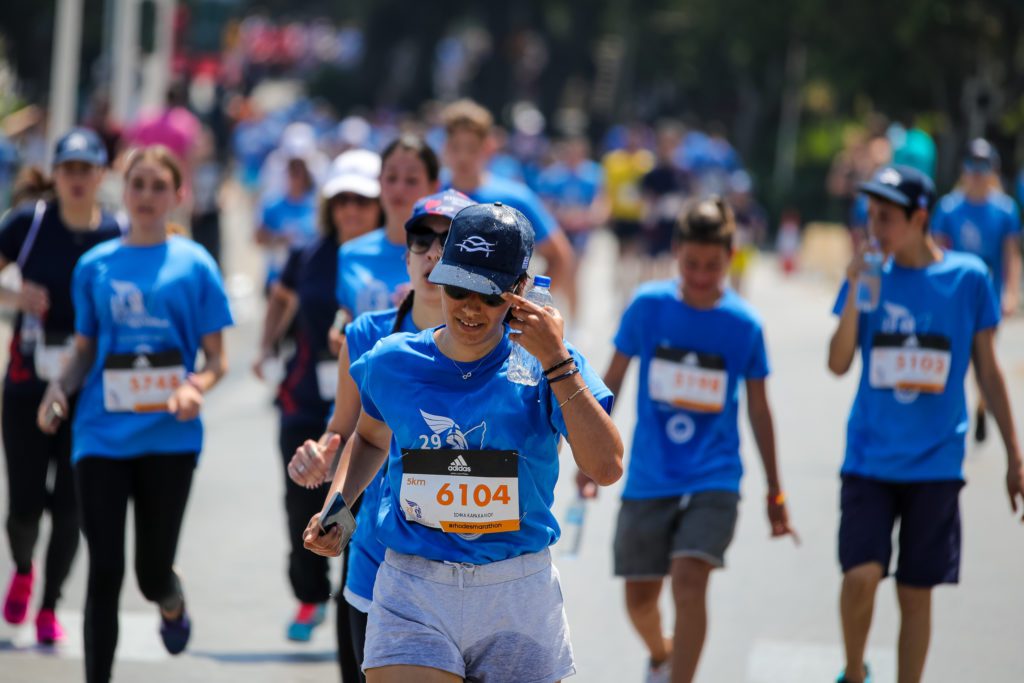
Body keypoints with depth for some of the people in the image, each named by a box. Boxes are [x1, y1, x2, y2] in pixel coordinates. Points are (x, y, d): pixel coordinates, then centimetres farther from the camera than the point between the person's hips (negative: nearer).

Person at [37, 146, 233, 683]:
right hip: (102, 436, 1)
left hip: (168, 437, -1)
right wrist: (60, 388, -6)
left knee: (153, 572, 6)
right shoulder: (95, 266, 7)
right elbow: (85, 351, 14)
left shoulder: (194, 264, 1)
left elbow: (216, 358, 2)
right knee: (105, 570, -6)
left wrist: (196, 387, -19)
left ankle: (172, 604, 43)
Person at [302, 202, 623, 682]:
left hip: (519, 599, 0)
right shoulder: (391, 364, 3)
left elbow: (606, 468, -18)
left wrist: (557, 363, -20)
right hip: (412, 594, 0)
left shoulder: (542, 367, -4)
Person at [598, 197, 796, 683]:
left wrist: (775, 492, 11)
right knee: (640, 597, 10)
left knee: (689, 580, -22)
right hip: (648, 479, 2)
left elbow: (759, 410, 7)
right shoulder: (648, 306, -4)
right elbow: (612, 382, 7)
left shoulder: (744, 325, -3)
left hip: (714, 479, -2)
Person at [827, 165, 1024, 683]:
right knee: (861, 575, -13)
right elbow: (839, 364, -4)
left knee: (915, 592, 5)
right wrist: (856, 295, -16)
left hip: (935, 463, 0)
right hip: (869, 459, 0)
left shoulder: (967, 277, -3)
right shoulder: (869, 274, 1)